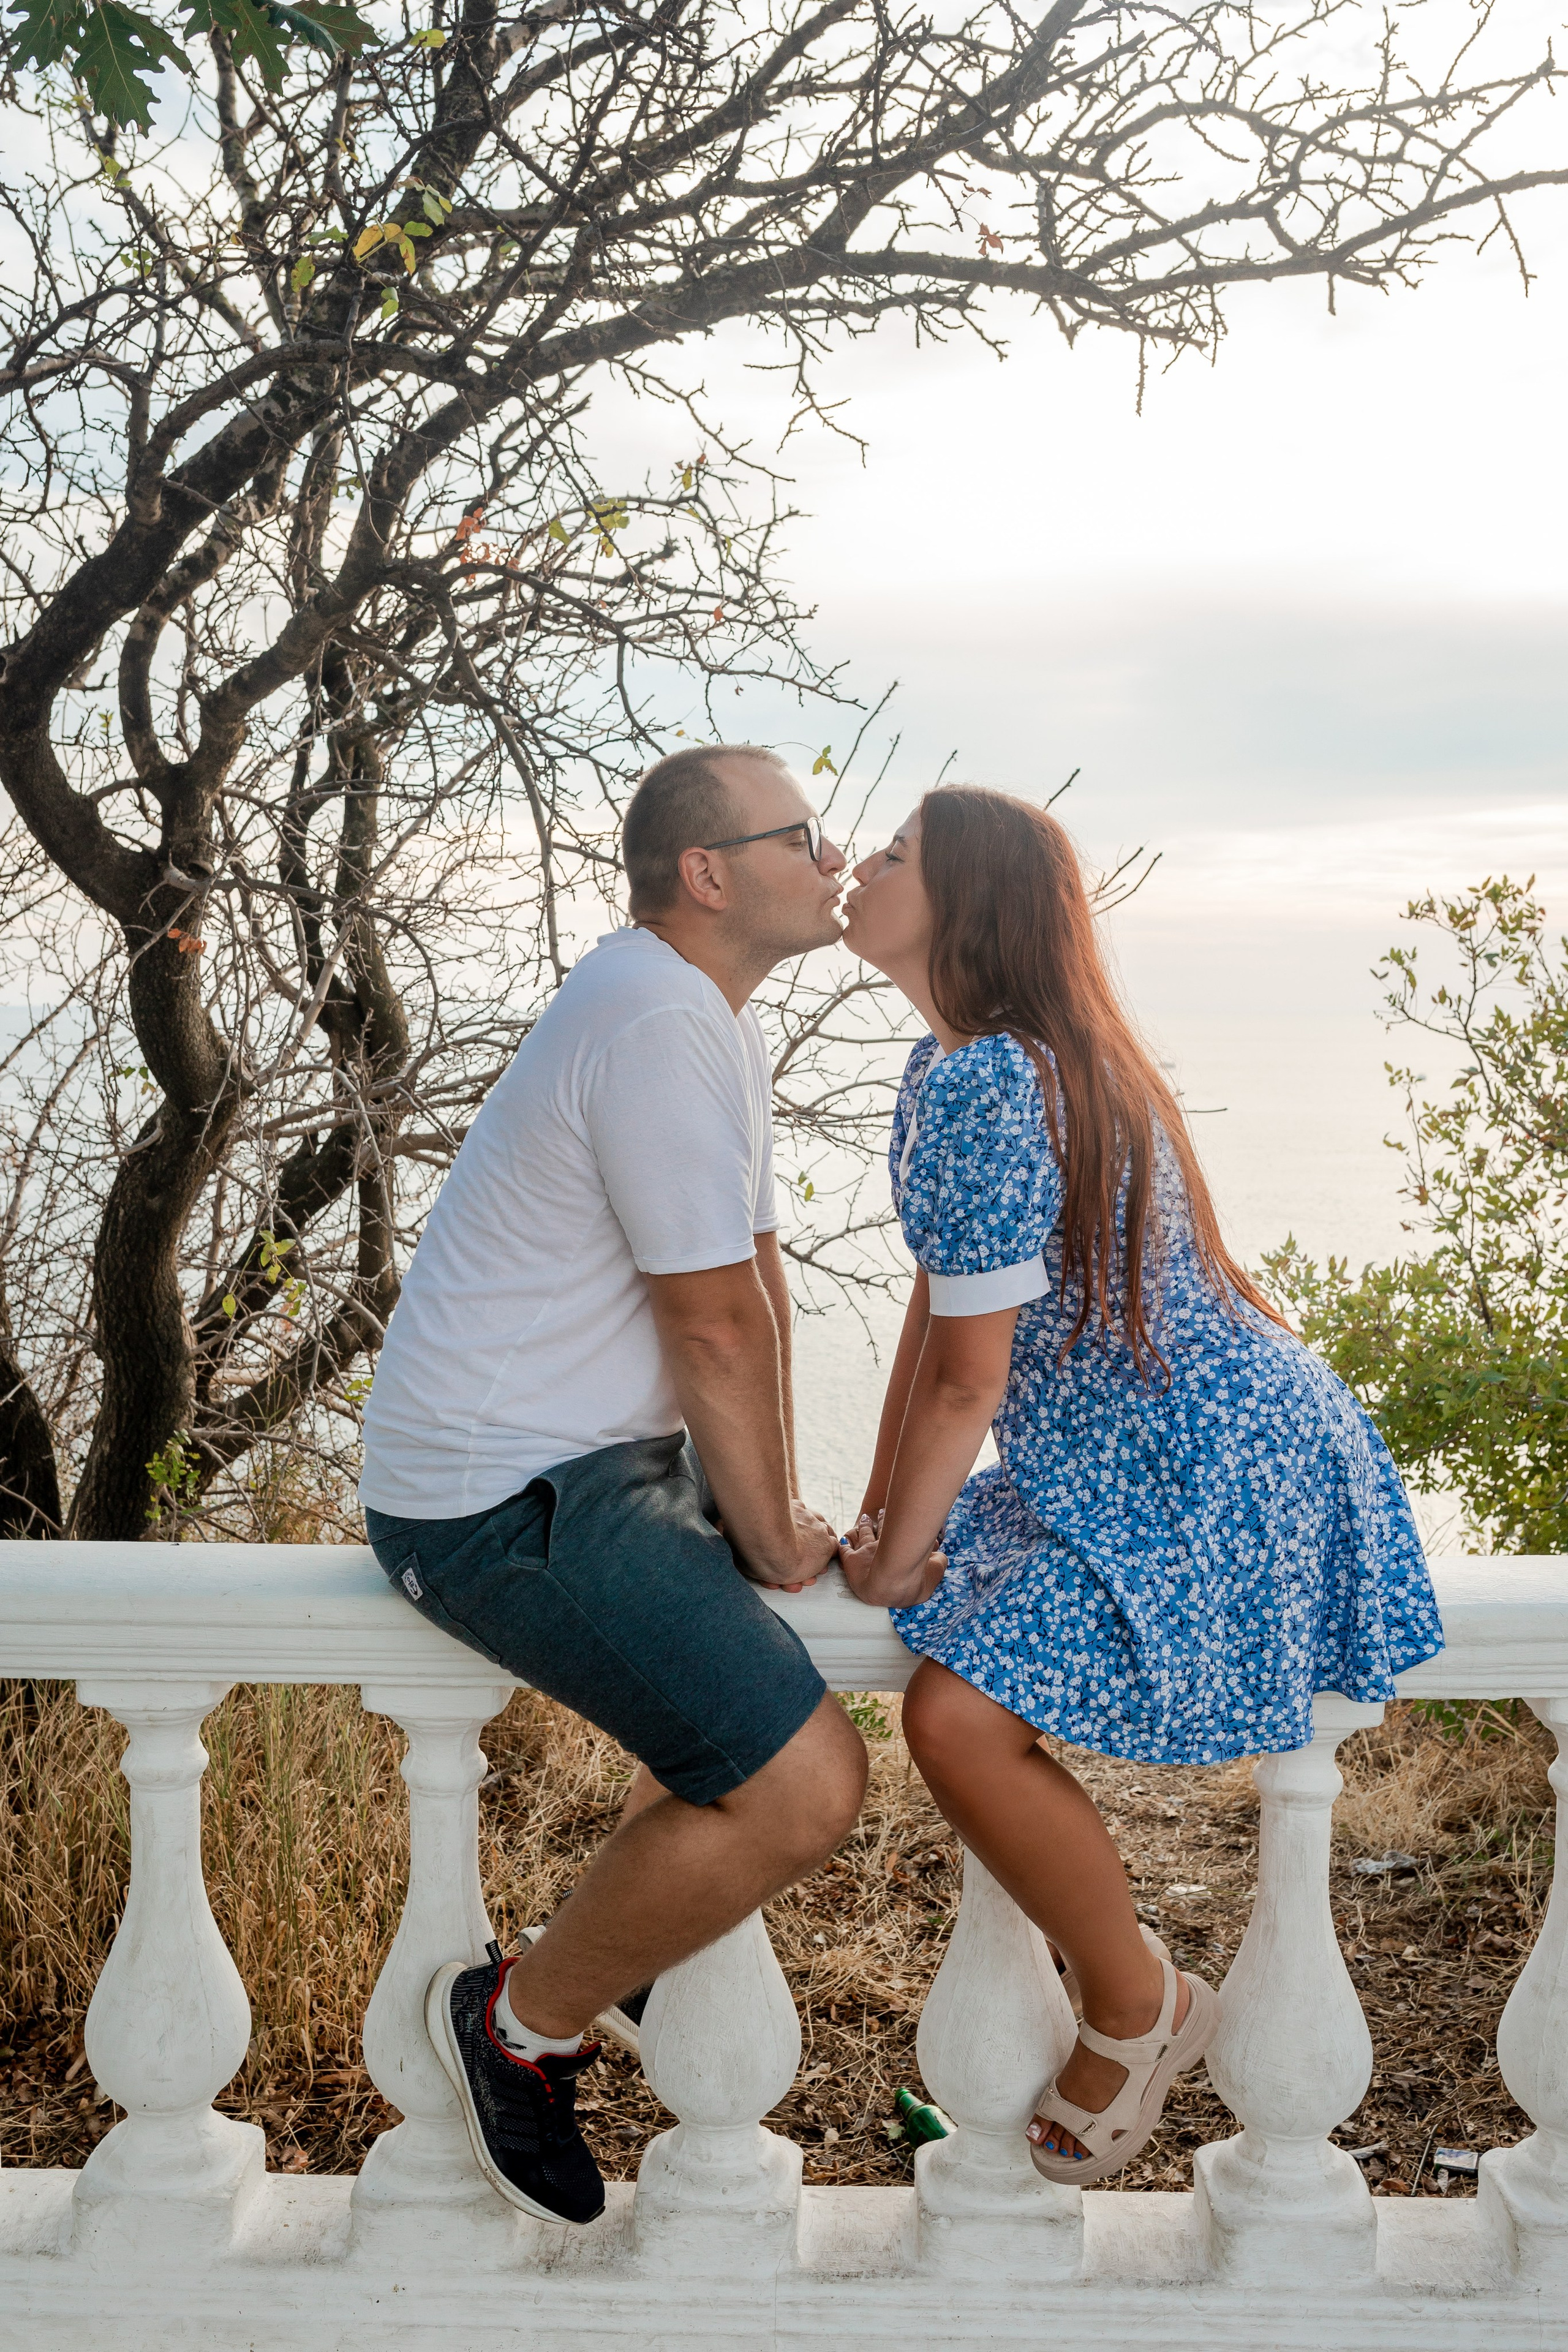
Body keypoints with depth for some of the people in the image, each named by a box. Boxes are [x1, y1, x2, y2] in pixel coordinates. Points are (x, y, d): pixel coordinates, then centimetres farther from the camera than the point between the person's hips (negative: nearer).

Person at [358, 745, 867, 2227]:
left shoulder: (713, 1012, 12)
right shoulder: (660, 1025, -22)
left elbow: (758, 1271, 12)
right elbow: (717, 1328, -19)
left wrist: (777, 1513, 10)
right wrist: (772, 1544, -7)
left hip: (603, 1453, 11)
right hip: (506, 1497, -11)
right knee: (804, 1787, -18)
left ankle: (631, 1927, 38)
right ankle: (519, 2021, 4)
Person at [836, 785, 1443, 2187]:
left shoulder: (988, 1088, -25)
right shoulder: (954, 1064, 8)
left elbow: (968, 1383, -20)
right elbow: (932, 1310, 11)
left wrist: (897, 1562, -6)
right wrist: (877, 1521, 10)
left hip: (1219, 1485, -11)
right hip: (1119, 1466, 11)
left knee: (959, 1716, -20)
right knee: (944, 1646, 18)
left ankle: (1139, 2009, 6)